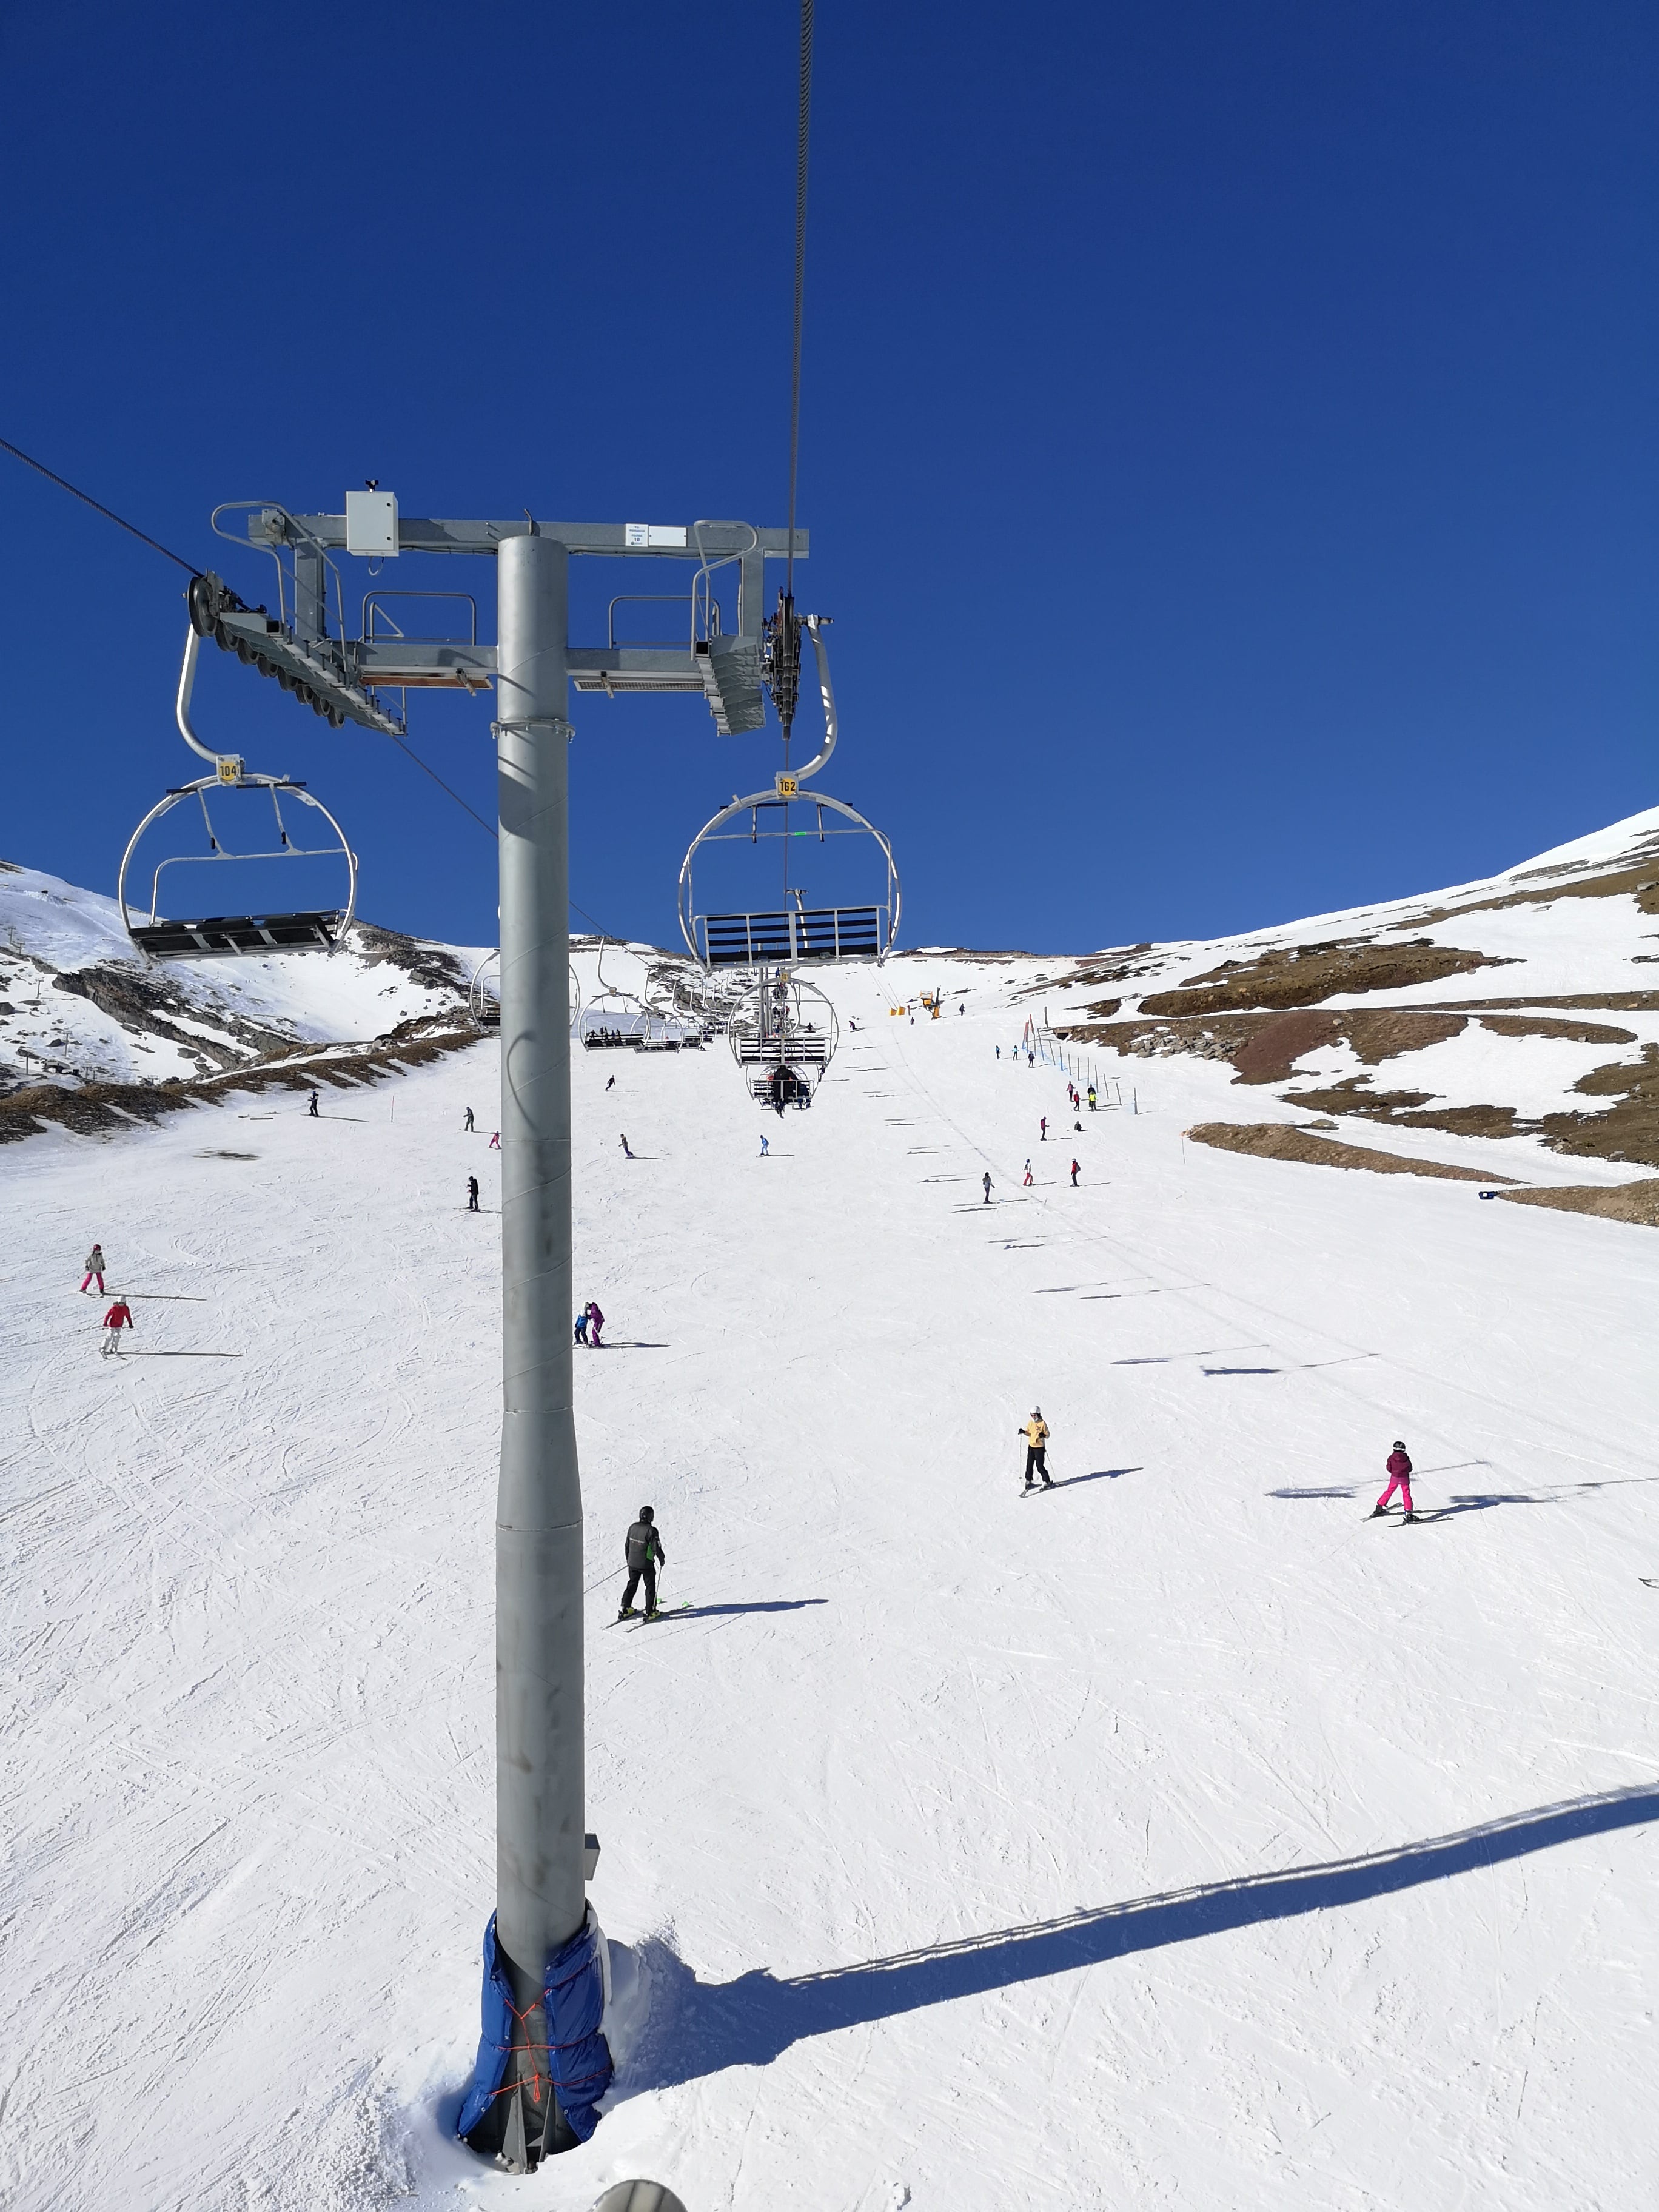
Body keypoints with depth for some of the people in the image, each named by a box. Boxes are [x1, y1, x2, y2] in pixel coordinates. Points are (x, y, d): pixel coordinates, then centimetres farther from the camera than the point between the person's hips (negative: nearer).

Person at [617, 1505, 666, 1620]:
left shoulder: (633, 1527, -2)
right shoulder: (651, 1530, -21)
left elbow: (627, 1545, 8)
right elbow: (656, 1548, -17)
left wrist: (628, 1559, 22)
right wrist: (662, 1559, 1)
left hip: (632, 1563, 5)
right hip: (646, 1564, -5)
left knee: (632, 1585, 21)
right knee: (650, 1586, 9)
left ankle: (626, 1609, 21)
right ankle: (650, 1612, 11)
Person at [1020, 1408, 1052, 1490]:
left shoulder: (1043, 1423, -11)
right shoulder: (1030, 1423, 6)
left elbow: (1048, 1435, -8)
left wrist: (1043, 1435, -28)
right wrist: (1024, 1432, -4)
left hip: (1039, 1447, -6)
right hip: (1031, 1446, 6)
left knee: (1040, 1466, -6)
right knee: (1029, 1465, 8)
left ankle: (1047, 1482, 7)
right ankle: (1028, 1481, 21)